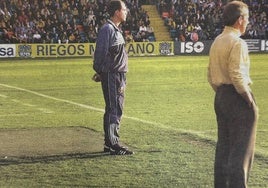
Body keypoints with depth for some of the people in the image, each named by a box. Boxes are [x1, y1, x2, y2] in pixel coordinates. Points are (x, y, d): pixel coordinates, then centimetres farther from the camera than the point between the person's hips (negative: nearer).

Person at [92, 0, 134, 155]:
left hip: (120, 76, 10)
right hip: (111, 75, -10)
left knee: (118, 110, 13)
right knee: (113, 110, -9)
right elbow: (101, 52, -16)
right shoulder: (107, 29, -13)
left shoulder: (117, 30, 18)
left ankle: (112, 143, 20)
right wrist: (99, 72, -15)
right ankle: (112, 145, -8)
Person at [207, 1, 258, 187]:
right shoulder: (237, 43, -15)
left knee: (224, 145, 15)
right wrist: (249, 99, -15)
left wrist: (221, 92, 19)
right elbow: (236, 75, -23)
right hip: (238, 98, -9)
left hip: (221, 96, 9)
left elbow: (211, 74, 16)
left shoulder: (216, 42, 12)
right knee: (241, 148, -4)